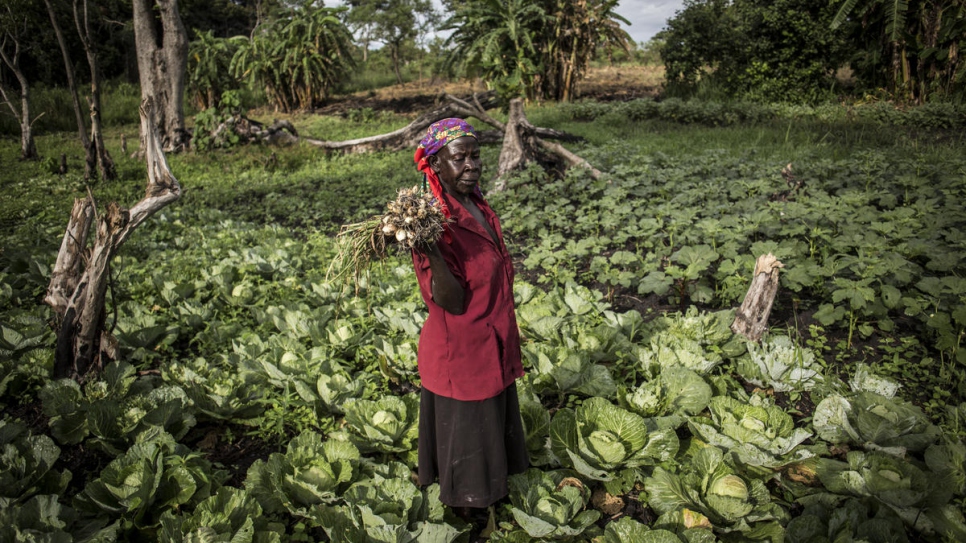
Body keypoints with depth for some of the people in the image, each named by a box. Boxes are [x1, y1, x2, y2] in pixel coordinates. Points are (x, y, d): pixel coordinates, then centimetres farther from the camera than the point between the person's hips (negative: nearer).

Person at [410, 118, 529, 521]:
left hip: (493, 348, 9)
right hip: (460, 351, -8)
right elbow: (452, 301, -28)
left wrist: (506, 337, 19)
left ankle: (489, 486, 50)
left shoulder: (477, 206, 1)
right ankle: (464, 504, 38)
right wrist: (431, 253, -44)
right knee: (464, 431, 14)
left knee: (493, 423, 26)